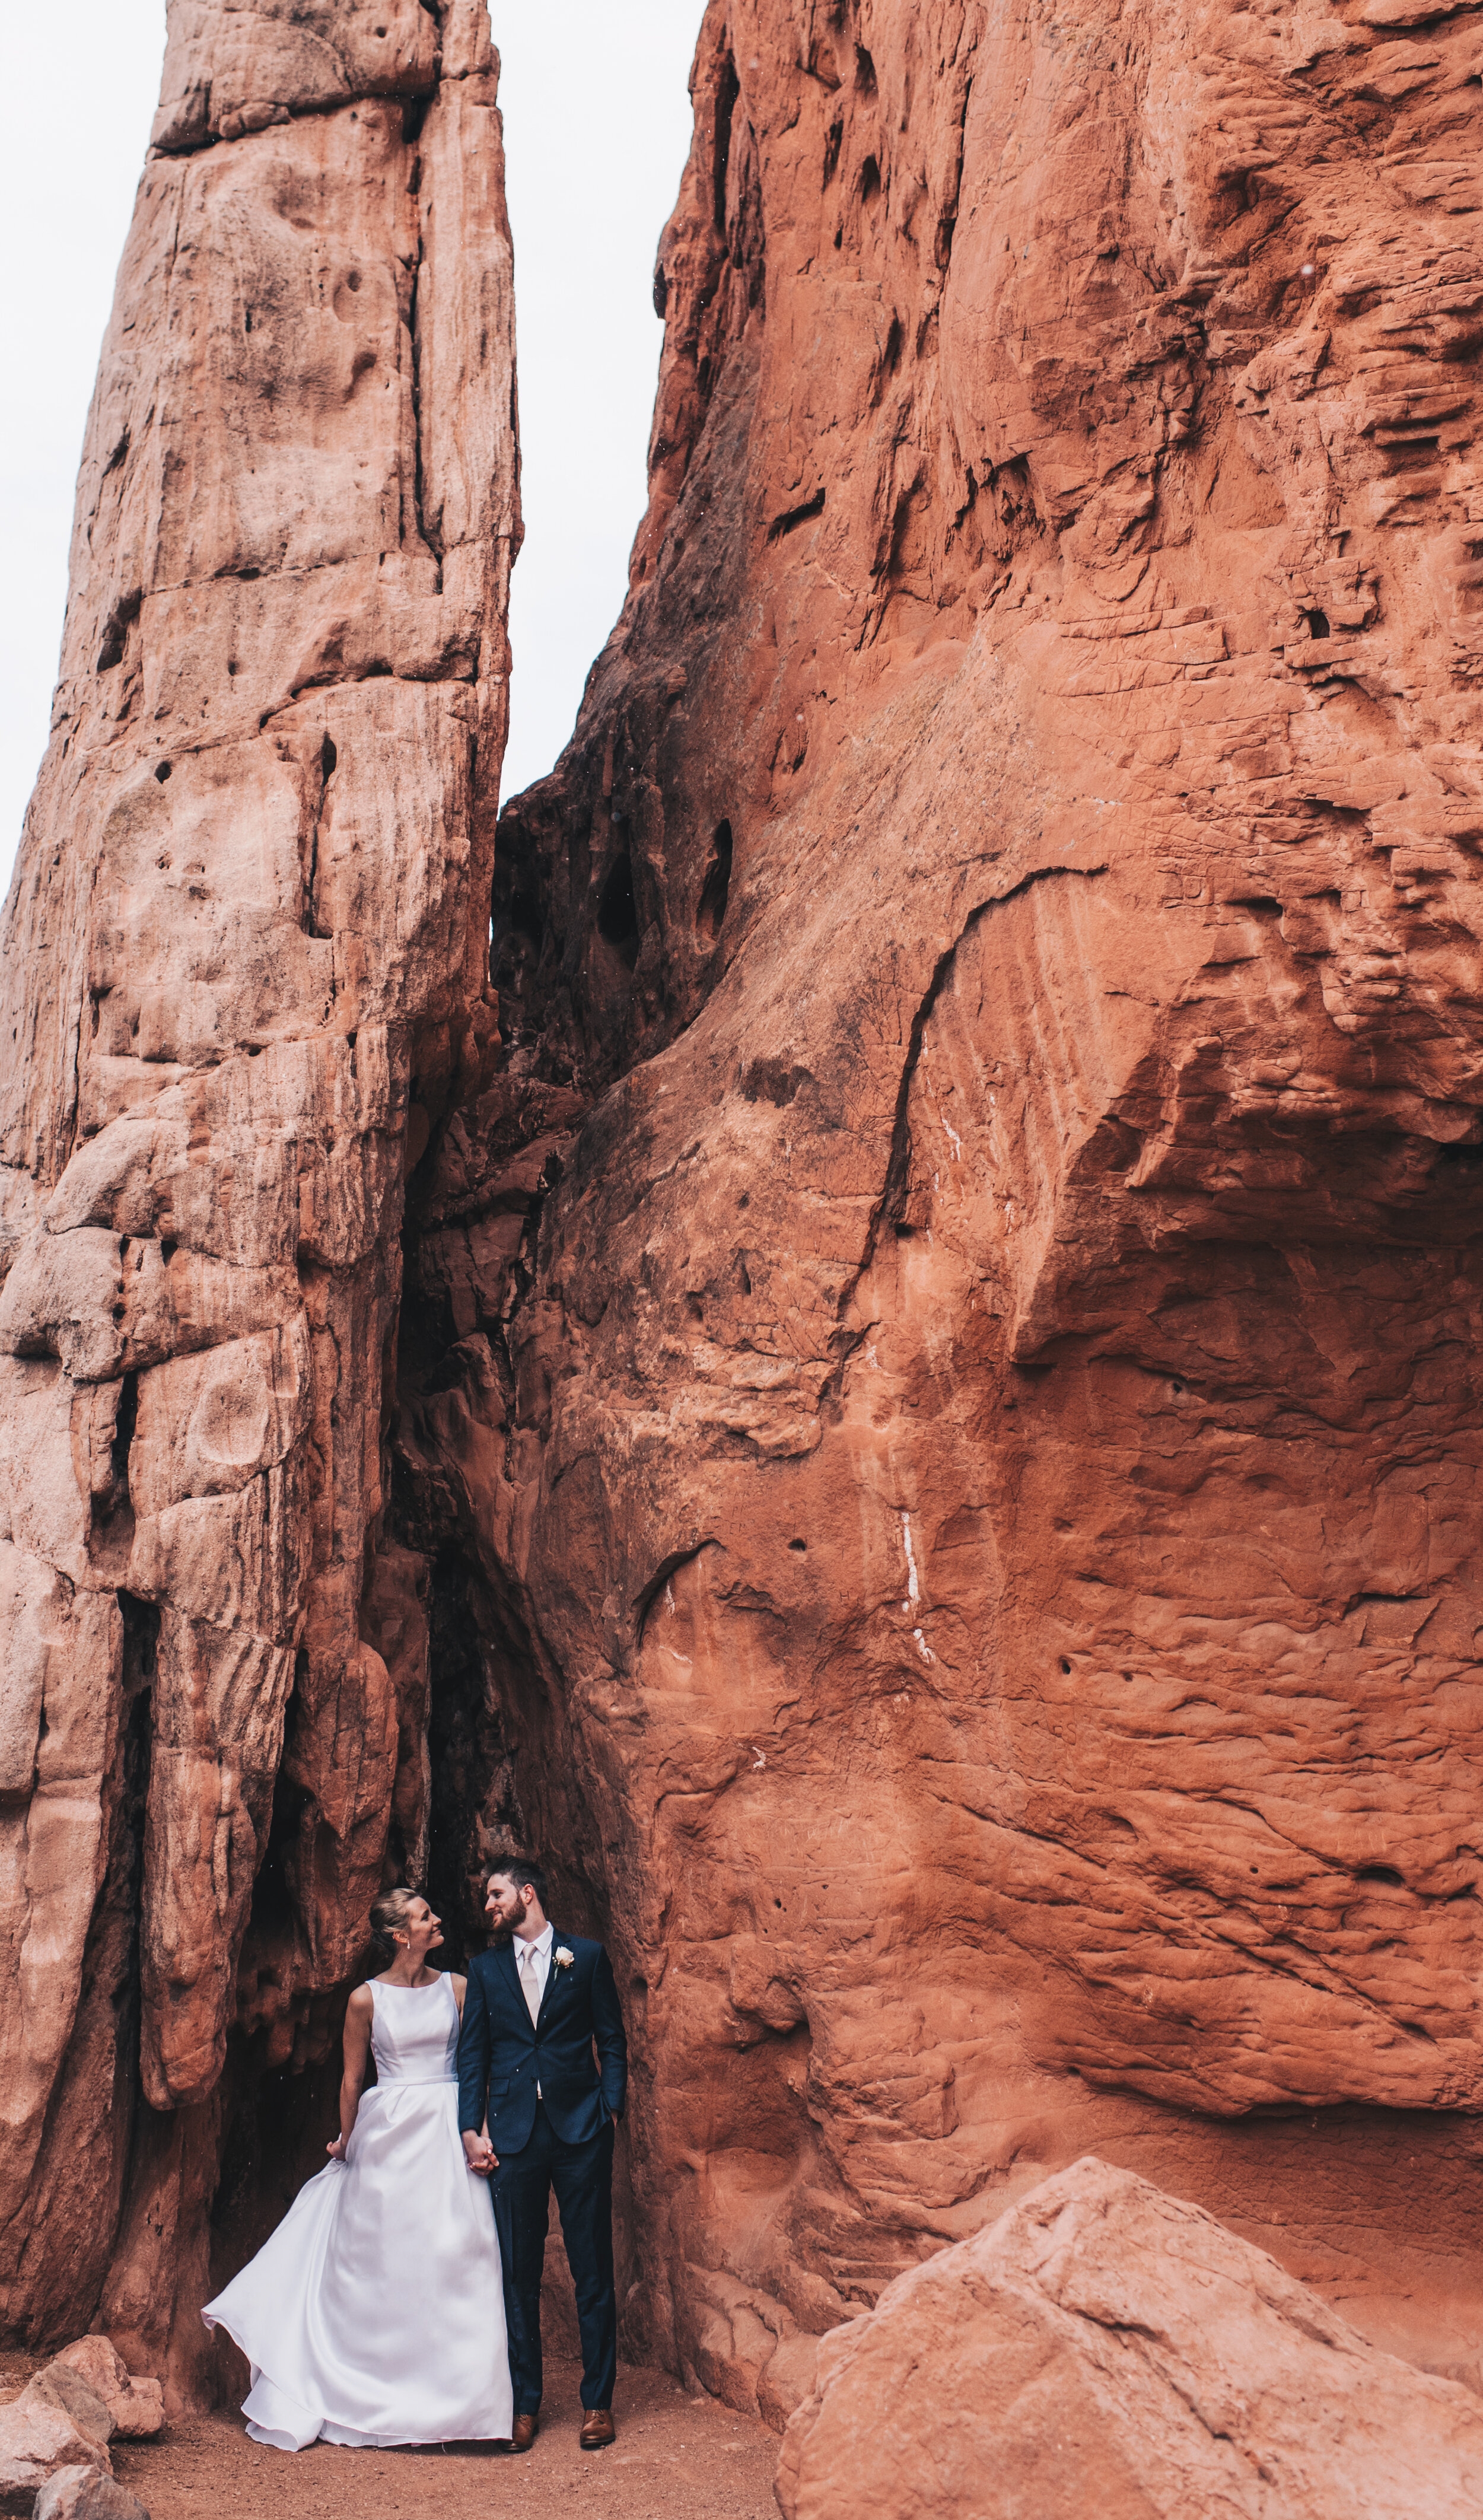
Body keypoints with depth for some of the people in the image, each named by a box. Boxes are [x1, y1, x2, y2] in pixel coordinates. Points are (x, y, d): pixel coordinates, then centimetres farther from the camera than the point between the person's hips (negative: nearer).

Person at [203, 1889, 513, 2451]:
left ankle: (453, 2398, 11)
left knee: (456, 2256, -1)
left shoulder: (457, 1989, 2)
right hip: (388, 2134, -1)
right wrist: (346, 2143, 15)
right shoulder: (366, 1999, -4)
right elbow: (352, 2079, 7)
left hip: (449, 2135, 1)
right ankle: (374, 2399, 21)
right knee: (380, 2263, 6)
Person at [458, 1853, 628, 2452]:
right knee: (518, 2274, 5)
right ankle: (524, 2404, 17)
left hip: (580, 2131, -2)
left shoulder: (586, 1956, 4)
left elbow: (612, 2041, 6)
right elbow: (473, 2054, 10)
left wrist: (610, 2110, -4)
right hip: (513, 2135, 2)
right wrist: (472, 2128, 1)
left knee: (593, 2270, 3)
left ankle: (597, 2401, 13)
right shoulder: (485, 1968, 10)